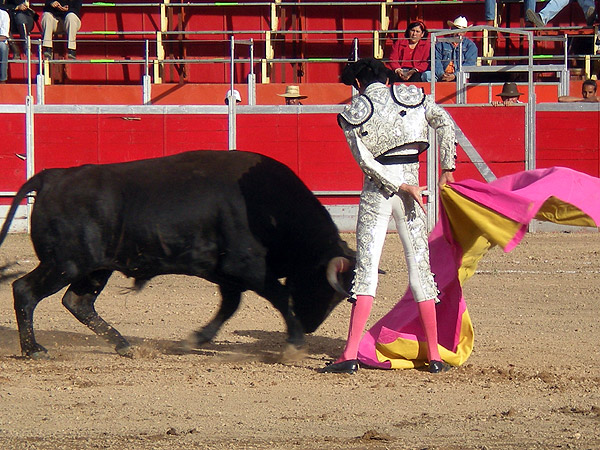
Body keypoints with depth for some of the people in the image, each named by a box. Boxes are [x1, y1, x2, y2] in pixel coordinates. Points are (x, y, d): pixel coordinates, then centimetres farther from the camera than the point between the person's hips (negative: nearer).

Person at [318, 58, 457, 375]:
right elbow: (444, 122, -3)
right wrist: (448, 168, 1)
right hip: (410, 186, 2)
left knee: (365, 269, -2)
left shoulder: (352, 115, 2)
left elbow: (366, 161, -7)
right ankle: (434, 356, 6)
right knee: (420, 266, 7)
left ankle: (350, 355, -12)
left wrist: (401, 186, -8)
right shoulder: (411, 96, 7)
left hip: (376, 193, -2)